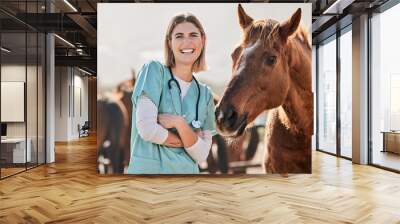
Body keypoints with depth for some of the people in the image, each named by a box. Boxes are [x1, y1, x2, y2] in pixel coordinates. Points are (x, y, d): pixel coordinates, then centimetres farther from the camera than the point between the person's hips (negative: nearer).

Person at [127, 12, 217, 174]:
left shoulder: (205, 94, 2)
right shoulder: (154, 70, -7)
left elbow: (202, 155, -4)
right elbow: (147, 129, -17)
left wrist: (179, 123, -18)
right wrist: (187, 140, -7)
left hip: (188, 170, 4)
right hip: (147, 168, -3)